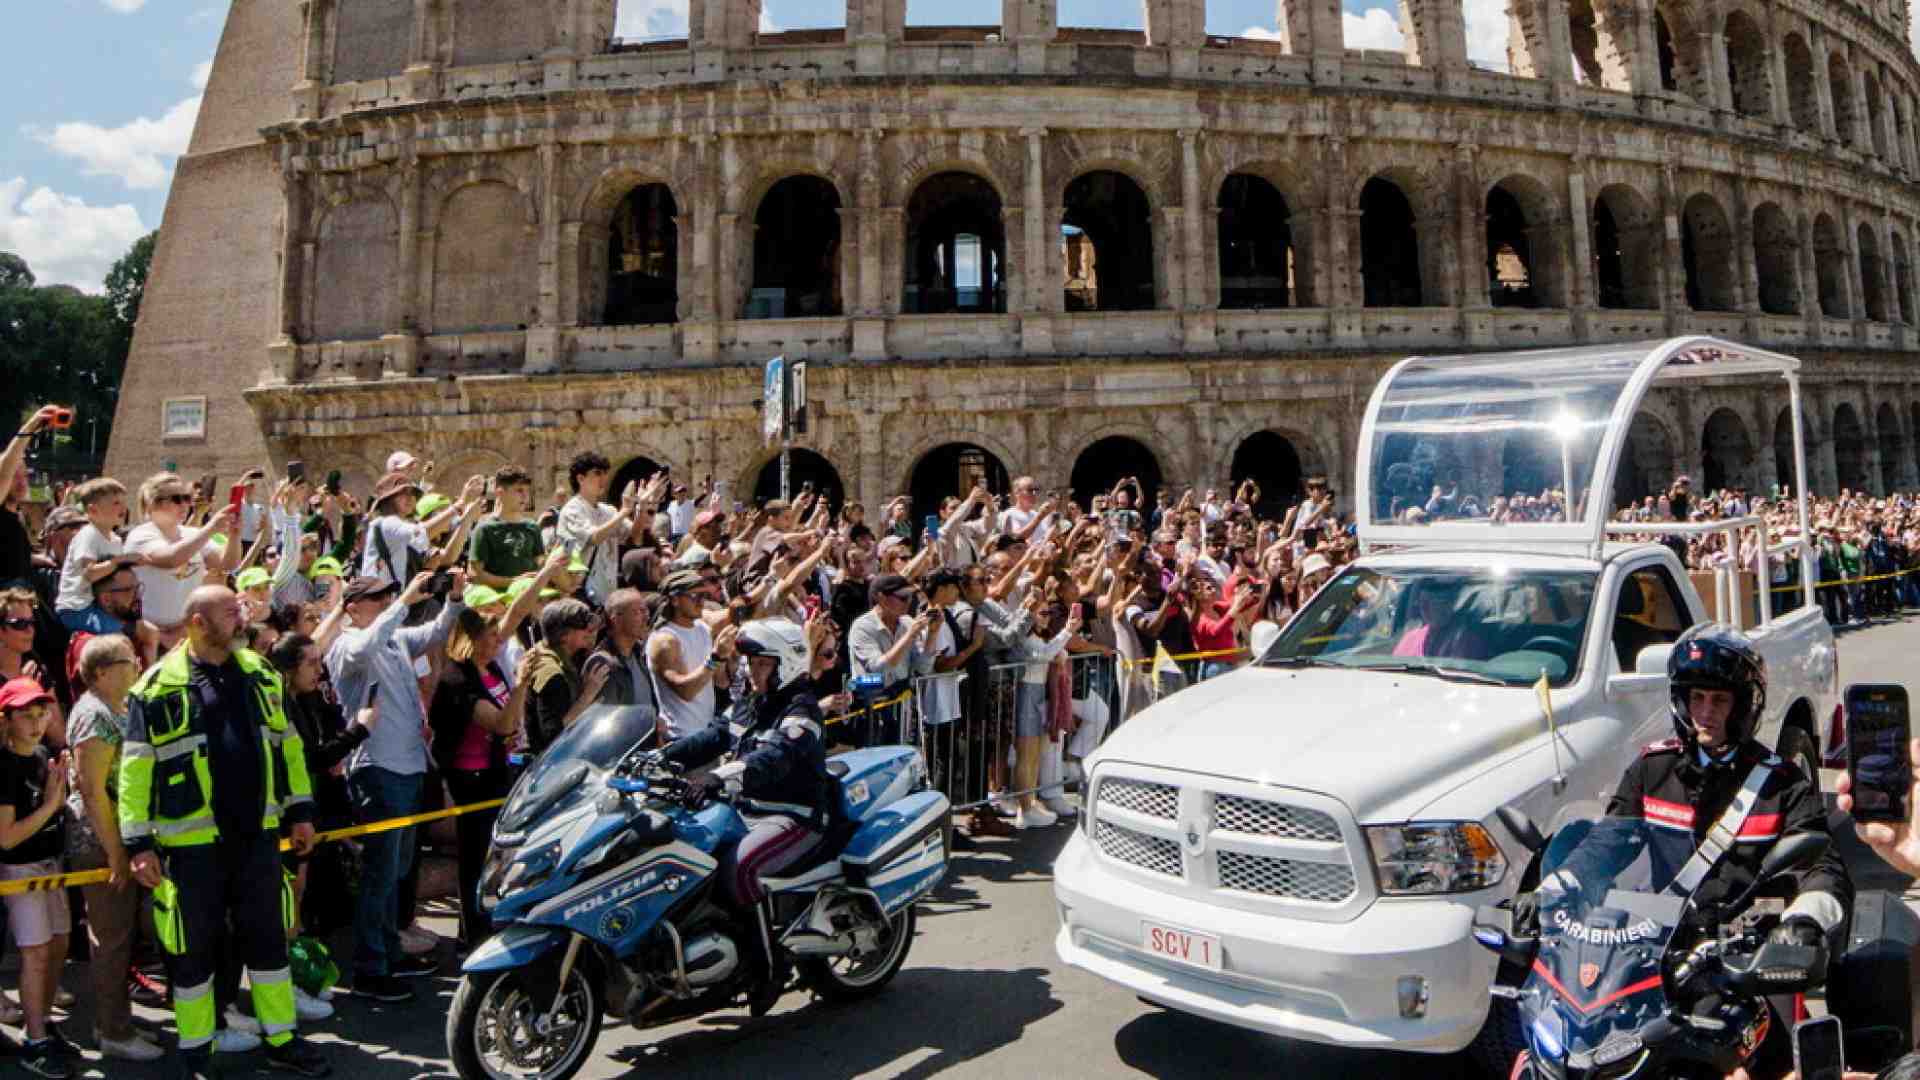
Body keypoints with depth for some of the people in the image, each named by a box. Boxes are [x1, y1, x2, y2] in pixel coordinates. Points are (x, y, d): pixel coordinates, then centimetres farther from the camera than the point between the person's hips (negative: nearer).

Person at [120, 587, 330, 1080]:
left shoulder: (260, 673, 7)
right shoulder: (159, 686, -7)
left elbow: (286, 744, 13)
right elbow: (136, 769, -8)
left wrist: (300, 810, 11)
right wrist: (139, 842, -11)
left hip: (258, 834, 4)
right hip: (193, 842, -4)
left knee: (267, 938, 13)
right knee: (194, 949, 8)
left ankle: (282, 1040, 25)